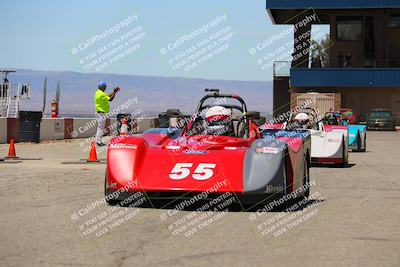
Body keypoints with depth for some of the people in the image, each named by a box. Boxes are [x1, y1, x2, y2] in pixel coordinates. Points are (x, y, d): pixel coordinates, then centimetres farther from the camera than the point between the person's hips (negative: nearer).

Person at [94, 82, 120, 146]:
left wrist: (114, 91, 10)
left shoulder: (98, 92, 11)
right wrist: (114, 92, -9)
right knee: (101, 127, -5)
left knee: (100, 127, 16)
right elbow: (110, 99, -19)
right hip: (101, 113, -11)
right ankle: (99, 141, -3)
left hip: (99, 112, 11)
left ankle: (98, 141, 21)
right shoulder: (101, 94, -20)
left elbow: (108, 96, 18)